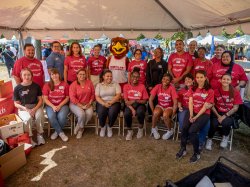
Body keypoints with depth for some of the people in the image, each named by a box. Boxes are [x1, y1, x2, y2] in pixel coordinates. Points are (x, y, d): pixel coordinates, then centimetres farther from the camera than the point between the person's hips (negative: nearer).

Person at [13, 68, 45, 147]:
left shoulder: (36, 86, 2)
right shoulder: (17, 88, -1)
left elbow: (40, 100, 3)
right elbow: (16, 104, 2)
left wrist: (35, 109, -14)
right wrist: (26, 109, -15)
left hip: (36, 107, 1)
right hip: (23, 108, -1)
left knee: (39, 116, -31)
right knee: (28, 118, -33)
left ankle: (40, 135, -9)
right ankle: (29, 138, -15)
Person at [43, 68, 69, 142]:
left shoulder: (65, 84, 0)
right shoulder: (47, 85, 2)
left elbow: (67, 98, 1)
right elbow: (45, 99, 1)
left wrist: (59, 106, -11)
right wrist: (53, 106, -14)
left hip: (62, 105, -1)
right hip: (50, 105, 1)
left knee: (61, 116, -31)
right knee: (51, 116, -31)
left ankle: (57, 131, 0)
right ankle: (61, 132, -10)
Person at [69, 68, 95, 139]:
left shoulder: (89, 83, 4)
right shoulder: (73, 85, -7)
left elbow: (93, 94, 7)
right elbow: (72, 98, -13)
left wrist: (89, 103, -6)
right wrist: (81, 106, -17)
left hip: (87, 104, 3)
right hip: (75, 104, -3)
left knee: (90, 113, -26)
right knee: (81, 114, -31)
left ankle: (79, 128, -1)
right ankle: (81, 128, 3)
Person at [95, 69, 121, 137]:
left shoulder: (116, 84, 10)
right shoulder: (99, 85, 12)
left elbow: (118, 95, -3)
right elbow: (97, 97, 1)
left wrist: (111, 102, -19)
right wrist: (104, 103, -16)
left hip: (114, 103, 0)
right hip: (102, 103, 1)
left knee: (112, 112, -33)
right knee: (101, 112, -31)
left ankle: (110, 127, -1)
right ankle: (102, 127, 1)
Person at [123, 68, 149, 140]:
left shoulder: (142, 86, 0)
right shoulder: (126, 86, 1)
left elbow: (145, 101, -1)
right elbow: (126, 101, -5)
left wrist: (135, 101, -17)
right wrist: (132, 109, -21)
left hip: (139, 105, 0)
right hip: (130, 105, 0)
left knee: (140, 112, -35)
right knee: (126, 114, -32)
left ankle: (140, 128, -4)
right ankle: (130, 131, -4)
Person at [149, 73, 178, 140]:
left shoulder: (172, 88, -19)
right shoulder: (158, 86, -13)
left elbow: (175, 103, -17)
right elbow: (150, 100, -10)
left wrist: (172, 115, -19)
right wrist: (153, 111, -13)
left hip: (169, 107, -2)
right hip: (160, 106, 2)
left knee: (165, 115, -33)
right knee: (156, 113, -30)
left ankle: (170, 131, -2)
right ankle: (153, 129, -1)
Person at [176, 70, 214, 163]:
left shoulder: (209, 91, -1)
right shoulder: (192, 89, 12)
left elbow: (205, 106, -8)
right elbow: (190, 102, 1)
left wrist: (196, 117, -17)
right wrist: (191, 114, -13)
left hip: (203, 114, -3)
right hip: (192, 112, 3)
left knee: (192, 131, -25)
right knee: (184, 128, -24)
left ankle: (197, 153, -3)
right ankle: (183, 149, -2)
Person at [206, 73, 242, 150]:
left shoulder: (235, 92, -2)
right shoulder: (216, 91, -2)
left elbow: (235, 108, -4)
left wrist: (225, 116, -15)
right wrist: (218, 116, -12)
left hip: (229, 114, 0)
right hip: (217, 113, 0)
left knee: (226, 123, -32)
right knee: (214, 124, -28)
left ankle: (225, 136, 4)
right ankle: (209, 139, 2)